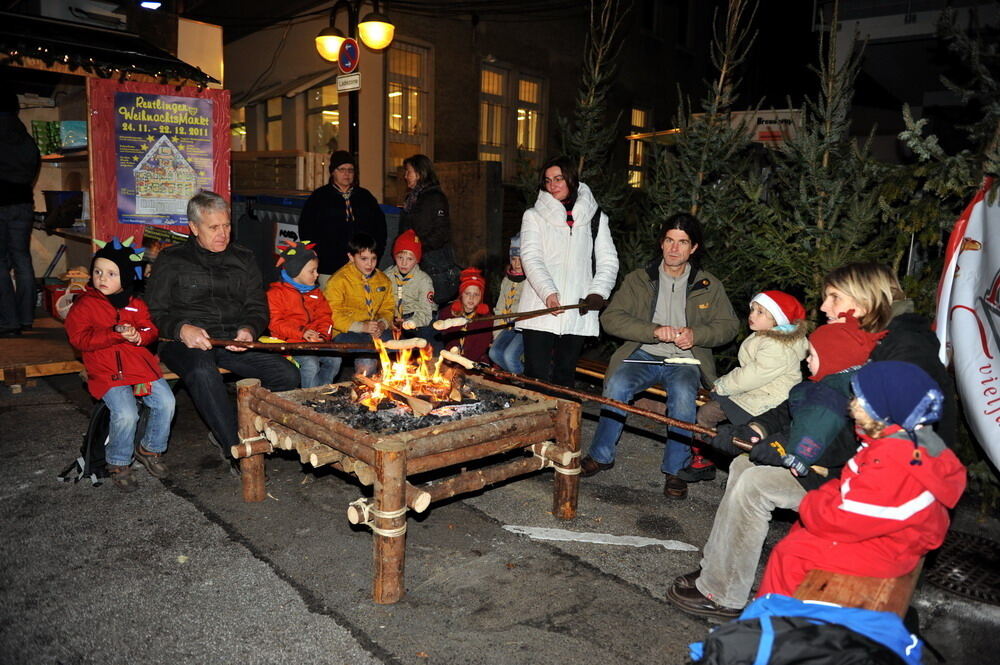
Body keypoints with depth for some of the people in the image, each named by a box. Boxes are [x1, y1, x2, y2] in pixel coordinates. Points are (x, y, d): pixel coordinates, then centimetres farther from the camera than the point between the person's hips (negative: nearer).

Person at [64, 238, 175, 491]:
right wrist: (116, 332, -18)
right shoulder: (84, 304, 4)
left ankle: (149, 450, 12)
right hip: (107, 372, -4)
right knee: (126, 414, -23)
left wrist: (139, 336, -12)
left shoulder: (136, 304, 15)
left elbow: (151, 330, 12)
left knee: (166, 402, -13)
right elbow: (80, 338, -7)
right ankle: (118, 464, 2)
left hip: (141, 364, 4)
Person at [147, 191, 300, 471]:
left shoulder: (244, 259, 18)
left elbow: (258, 307, 12)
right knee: (203, 372, -40)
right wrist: (182, 329, -18)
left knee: (287, 375, -20)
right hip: (187, 342, -3)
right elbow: (155, 312, 3)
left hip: (234, 341, 4)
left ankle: (225, 434, -7)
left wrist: (248, 330, -11)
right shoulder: (171, 260, 9)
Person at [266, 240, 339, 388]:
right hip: (291, 343, -6)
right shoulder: (276, 293, -2)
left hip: (314, 342, 6)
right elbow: (275, 323, -10)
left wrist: (322, 335, -8)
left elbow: (324, 317, 13)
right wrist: (301, 333, -20)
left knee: (335, 359, -12)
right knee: (310, 364, -27)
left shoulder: (315, 293, 19)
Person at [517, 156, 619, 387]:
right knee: (537, 377, -6)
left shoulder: (596, 218, 14)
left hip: (578, 314, 2)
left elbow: (608, 261, 8)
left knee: (565, 376, 7)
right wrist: (548, 292, -21)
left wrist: (597, 292, -11)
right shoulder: (534, 216, 9)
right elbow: (531, 258, -4)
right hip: (540, 312, -1)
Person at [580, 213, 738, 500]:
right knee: (617, 384, -29)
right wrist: (654, 331, -17)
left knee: (683, 394, -33)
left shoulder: (709, 285, 10)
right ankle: (601, 455, -11)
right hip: (644, 355, 1)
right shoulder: (639, 279, 6)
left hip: (684, 360, 0)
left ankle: (674, 470, -17)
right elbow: (611, 318, -4)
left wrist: (696, 334, -10)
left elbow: (728, 325, 11)